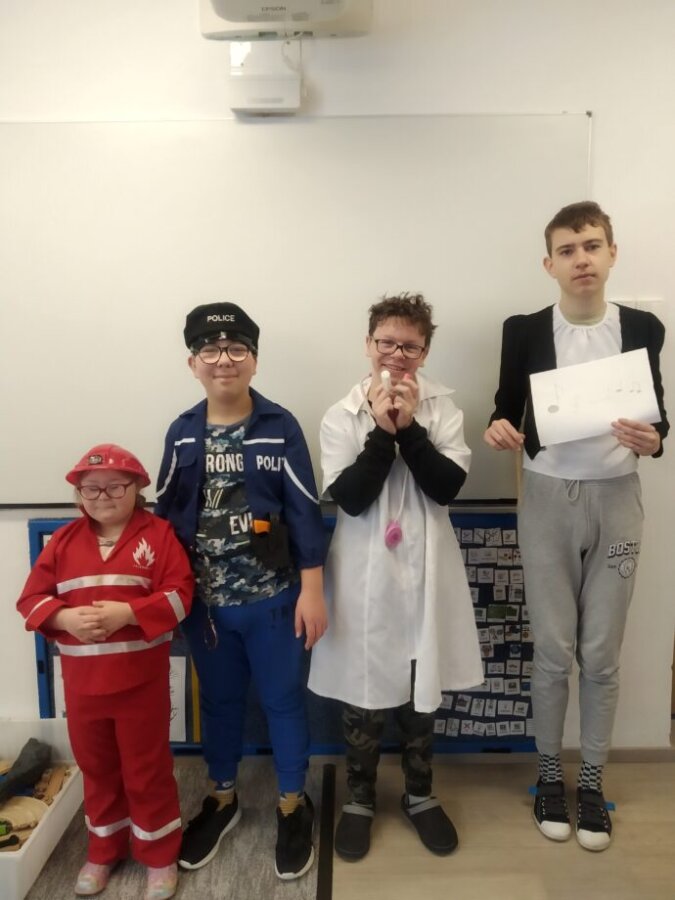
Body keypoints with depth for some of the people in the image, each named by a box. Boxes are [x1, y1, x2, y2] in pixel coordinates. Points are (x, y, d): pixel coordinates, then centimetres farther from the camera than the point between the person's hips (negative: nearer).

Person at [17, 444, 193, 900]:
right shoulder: (64, 540, 4)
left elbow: (179, 595, -13)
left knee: (147, 769, 11)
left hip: (142, 681, -4)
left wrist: (126, 613, -25)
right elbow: (32, 597, 1)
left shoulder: (159, 534, -7)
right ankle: (104, 851, 43)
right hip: (82, 683, 4)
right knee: (97, 768, 21)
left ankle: (160, 855, 31)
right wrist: (65, 617, -19)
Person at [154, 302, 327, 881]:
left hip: (271, 597, -3)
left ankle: (293, 805, 35)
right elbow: (166, 514, 7)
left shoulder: (281, 427, -9)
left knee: (283, 699, 13)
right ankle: (222, 799, 42)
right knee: (218, 700, 20)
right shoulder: (182, 433, 1)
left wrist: (312, 590, -10)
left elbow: (305, 513, -8)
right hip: (205, 600, 3)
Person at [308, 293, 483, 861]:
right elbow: (349, 498, -14)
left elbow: (449, 486, -13)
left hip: (424, 572, 1)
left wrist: (409, 427, -19)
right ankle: (360, 797, 35)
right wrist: (382, 431, -20)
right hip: (365, 574, -1)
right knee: (364, 689, 11)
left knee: (422, 690, 16)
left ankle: (419, 794, 39)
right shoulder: (342, 416, -4)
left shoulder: (442, 408, -1)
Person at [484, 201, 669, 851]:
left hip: (616, 500, 1)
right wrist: (499, 429, -19)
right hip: (548, 500, -1)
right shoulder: (524, 331, -2)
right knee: (552, 650, 7)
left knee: (602, 653, 10)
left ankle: (592, 780, 30)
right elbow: (507, 412, 3)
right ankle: (549, 774, 30)